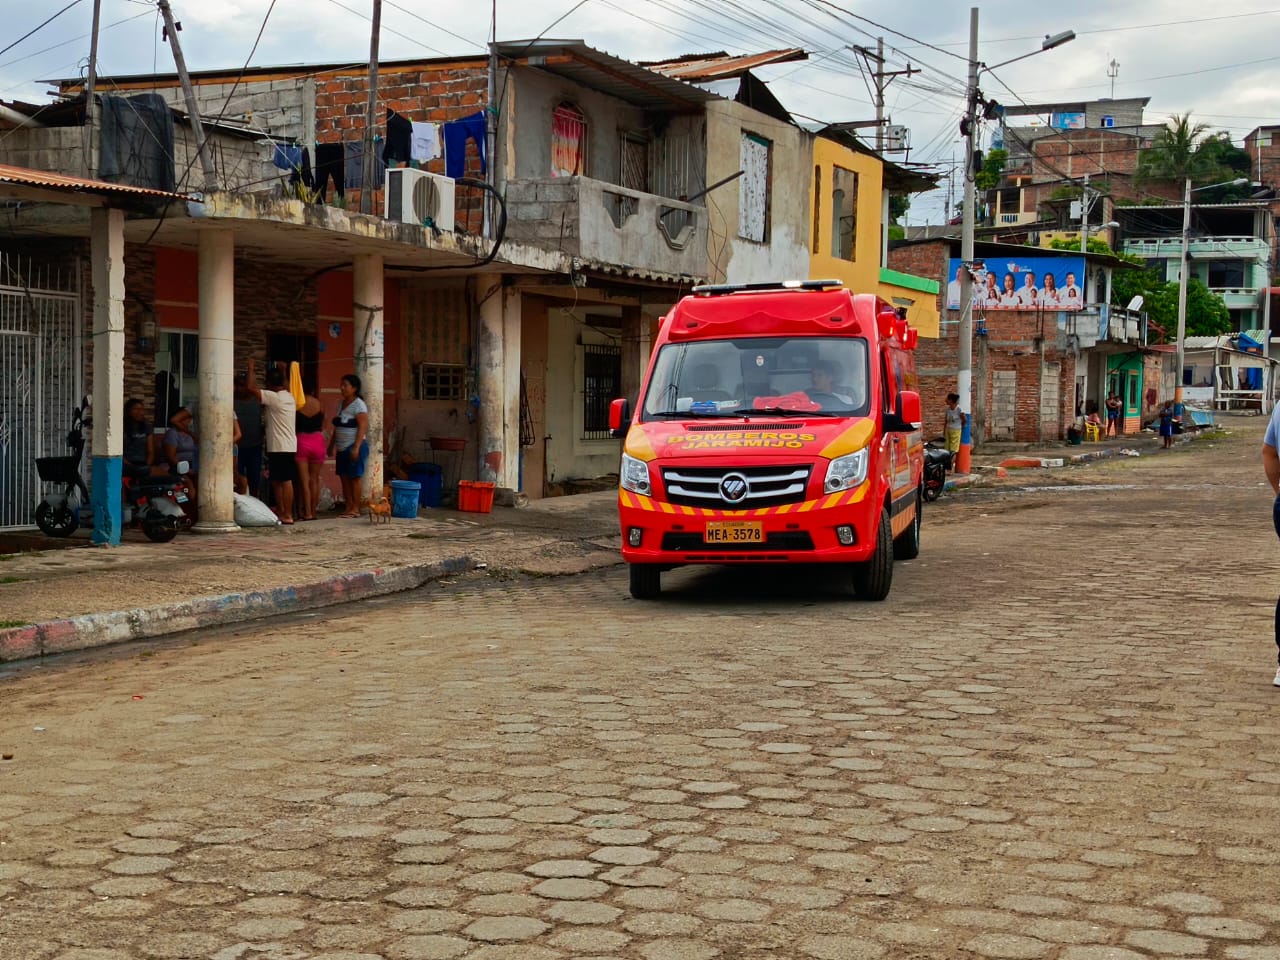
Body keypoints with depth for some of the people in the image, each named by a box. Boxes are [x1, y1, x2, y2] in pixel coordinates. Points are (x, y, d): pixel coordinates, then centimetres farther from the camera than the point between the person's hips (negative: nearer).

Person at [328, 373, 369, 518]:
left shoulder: (359, 405, -10)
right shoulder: (341, 404, 15)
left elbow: (363, 427, -16)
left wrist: (356, 447, -22)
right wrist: (332, 444, 19)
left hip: (354, 446, -8)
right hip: (342, 448, 8)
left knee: (354, 477, -5)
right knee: (344, 477, 6)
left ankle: (355, 509, -2)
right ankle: (348, 507, 10)